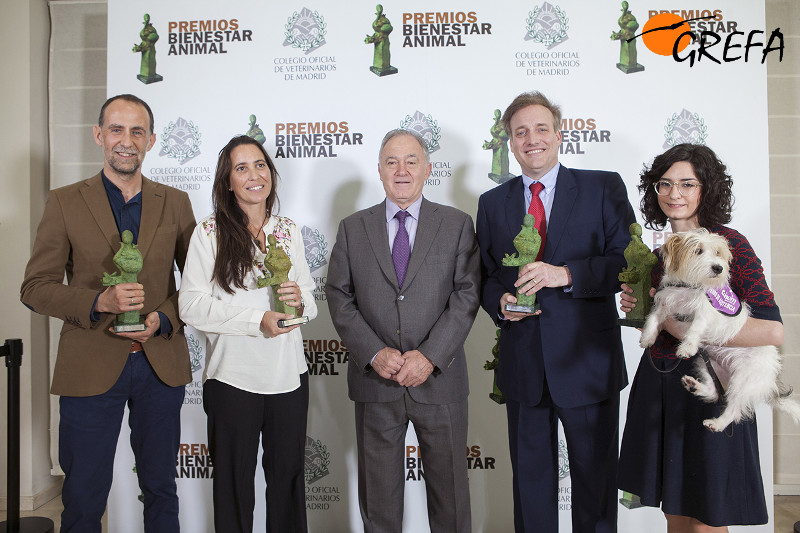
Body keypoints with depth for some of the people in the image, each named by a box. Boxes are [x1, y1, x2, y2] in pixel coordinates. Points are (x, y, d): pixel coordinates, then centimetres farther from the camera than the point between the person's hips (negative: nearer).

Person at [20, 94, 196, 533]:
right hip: (90, 368, -1)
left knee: (161, 489, 16)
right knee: (83, 497, 11)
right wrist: (99, 302, -18)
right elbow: (35, 288, -2)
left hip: (161, 365, 2)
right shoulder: (64, 203, 0)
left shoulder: (175, 203, 4)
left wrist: (163, 319, -10)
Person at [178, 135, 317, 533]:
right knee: (235, 479, 12)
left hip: (289, 374, 3)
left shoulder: (289, 230, 7)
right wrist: (257, 320, -19)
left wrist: (299, 301, -12)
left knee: (288, 474, 13)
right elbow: (192, 306, -10)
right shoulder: (210, 232, -4)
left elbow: (309, 297, 12)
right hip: (232, 376, -3)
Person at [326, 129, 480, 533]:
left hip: (440, 380, -1)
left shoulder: (457, 224, 3)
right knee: (378, 493, 14)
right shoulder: (353, 228, 7)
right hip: (375, 380, 1)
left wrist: (430, 356, -15)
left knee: (449, 486, 12)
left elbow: (467, 295, -5)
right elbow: (338, 296, 2)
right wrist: (374, 353, -11)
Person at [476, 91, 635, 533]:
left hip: (587, 362, -2)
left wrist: (565, 274, -21)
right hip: (523, 366, 3)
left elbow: (629, 262, -8)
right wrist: (499, 302, -9)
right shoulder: (492, 203, 9)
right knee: (530, 479, 16)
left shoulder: (604, 189, 0)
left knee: (596, 478, 13)